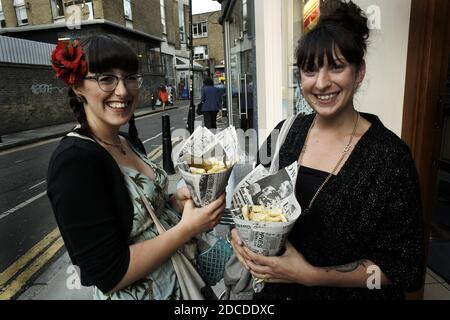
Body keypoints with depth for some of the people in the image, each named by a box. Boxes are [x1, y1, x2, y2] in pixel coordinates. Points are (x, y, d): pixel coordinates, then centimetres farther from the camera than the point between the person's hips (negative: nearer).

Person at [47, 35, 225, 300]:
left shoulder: (130, 142, -2)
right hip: (133, 292, -7)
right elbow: (109, 274, -26)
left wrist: (176, 201, -8)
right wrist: (188, 228, -25)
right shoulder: (74, 160, -26)